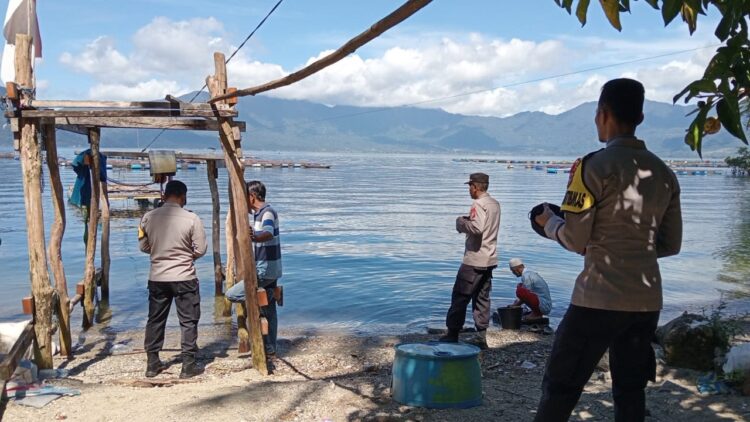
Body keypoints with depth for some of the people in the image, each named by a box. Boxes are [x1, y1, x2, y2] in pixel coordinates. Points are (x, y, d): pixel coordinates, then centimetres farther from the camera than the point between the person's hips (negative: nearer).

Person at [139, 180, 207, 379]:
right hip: (184, 278, -3)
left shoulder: (149, 217, -3)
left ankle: (152, 364, 21)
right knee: (188, 321, 6)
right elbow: (200, 250, -8)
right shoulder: (191, 219, -12)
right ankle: (188, 365, 8)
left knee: (155, 320, 15)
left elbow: (144, 246, 7)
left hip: (157, 278, 3)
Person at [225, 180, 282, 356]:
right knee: (268, 311, 14)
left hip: (265, 270, -10)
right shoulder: (259, 213, 12)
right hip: (268, 269, 10)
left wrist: (255, 237, -60)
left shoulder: (268, 212, -19)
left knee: (231, 294, -12)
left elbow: (268, 234, -40)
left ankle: (263, 294, -3)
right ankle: (270, 348, 20)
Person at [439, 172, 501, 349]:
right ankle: (481, 337, 12)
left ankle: (453, 334, 4)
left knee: (460, 297, -1)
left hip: (474, 260, -8)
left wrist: (461, 222, -11)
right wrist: (469, 220, 10)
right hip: (489, 259, 8)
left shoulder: (478, 204, -14)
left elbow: (477, 228, -27)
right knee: (482, 298, 11)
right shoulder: (495, 204, 13)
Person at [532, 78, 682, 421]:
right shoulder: (664, 173, 9)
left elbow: (575, 240, -10)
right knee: (630, 391, 16)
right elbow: (671, 245, 12)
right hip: (647, 300, 6)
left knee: (560, 389, 3)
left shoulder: (596, 165, -9)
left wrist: (548, 222, 9)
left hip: (599, 299, -6)